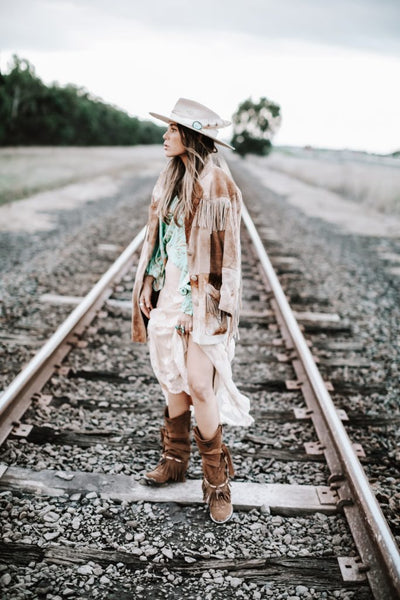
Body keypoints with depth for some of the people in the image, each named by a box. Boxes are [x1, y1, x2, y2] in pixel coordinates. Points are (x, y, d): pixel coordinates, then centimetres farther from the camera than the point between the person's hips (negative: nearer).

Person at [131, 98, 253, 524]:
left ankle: (217, 478, 10)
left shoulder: (219, 188, -12)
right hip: (169, 292, 7)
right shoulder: (169, 181, 9)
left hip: (202, 297, -6)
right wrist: (148, 282, 8)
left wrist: (221, 309, -13)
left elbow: (228, 253, -11)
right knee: (173, 378, 14)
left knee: (200, 385, -7)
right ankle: (175, 459, 31)